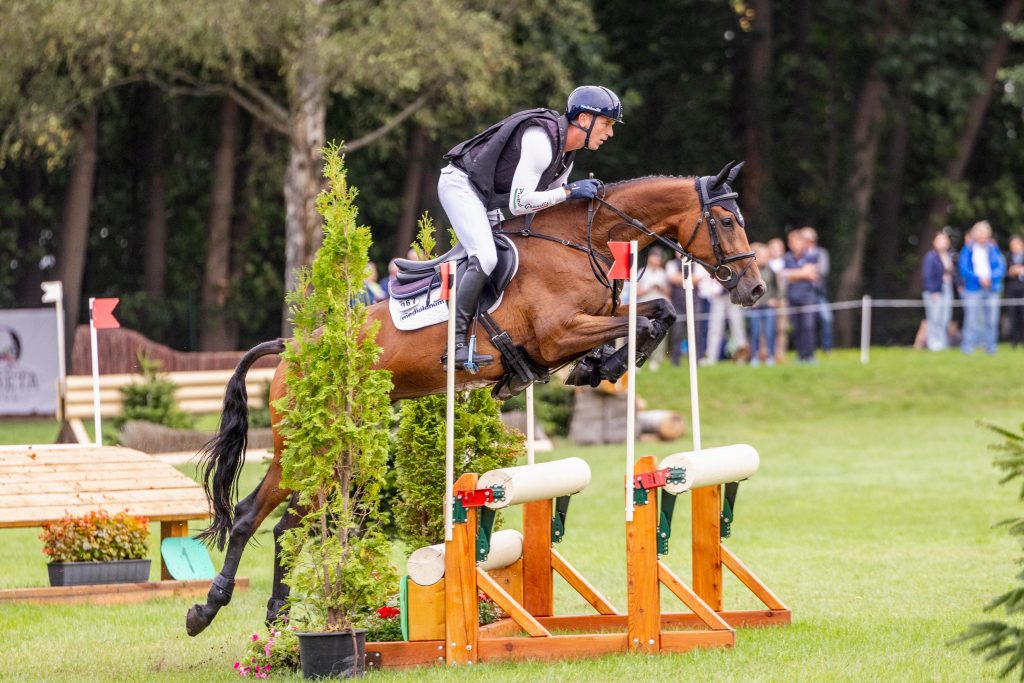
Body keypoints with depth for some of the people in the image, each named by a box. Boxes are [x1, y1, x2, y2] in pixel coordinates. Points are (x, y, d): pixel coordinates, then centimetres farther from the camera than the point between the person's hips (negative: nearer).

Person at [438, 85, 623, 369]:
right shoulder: (541, 140, -27)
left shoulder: (566, 153, 4)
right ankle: (456, 343, -24)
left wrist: (584, 192, -4)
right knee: (485, 257, -24)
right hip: (460, 185, -11)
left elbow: (551, 201, 12)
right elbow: (518, 204, -28)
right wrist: (569, 191, -24)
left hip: (486, 198, 11)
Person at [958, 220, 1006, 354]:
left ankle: (990, 346, 9)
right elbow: (964, 269, -3)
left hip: (991, 287, 2)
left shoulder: (993, 249, 8)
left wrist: (990, 278, -13)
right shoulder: (968, 250, 2)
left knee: (991, 320, 1)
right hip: (973, 289, -2)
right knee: (972, 319, -8)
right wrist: (979, 279, -14)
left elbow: (1001, 267, 4)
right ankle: (968, 347, -4)